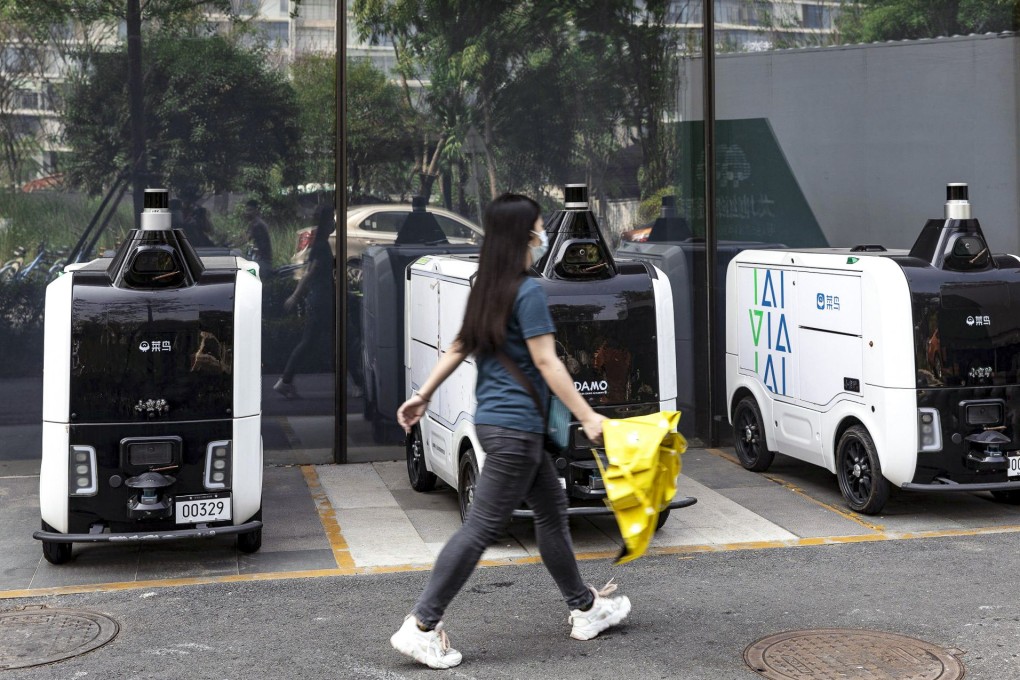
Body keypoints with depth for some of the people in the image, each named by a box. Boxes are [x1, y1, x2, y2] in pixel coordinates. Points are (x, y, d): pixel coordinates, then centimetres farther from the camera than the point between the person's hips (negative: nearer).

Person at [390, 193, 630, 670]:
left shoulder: (487, 289, 10)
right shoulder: (528, 292, -16)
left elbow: (459, 348, 15)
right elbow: (547, 364, -17)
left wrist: (423, 395, 21)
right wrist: (588, 417, -14)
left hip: (496, 421, 10)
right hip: (515, 428, -10)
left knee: (552, 509, 18)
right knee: (482, 527, -5)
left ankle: (585, 609, 29)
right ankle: (421, 627, -1)